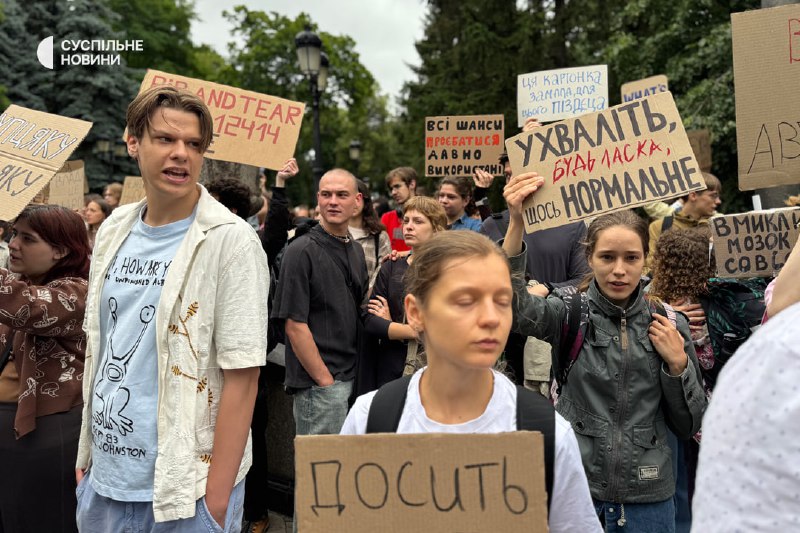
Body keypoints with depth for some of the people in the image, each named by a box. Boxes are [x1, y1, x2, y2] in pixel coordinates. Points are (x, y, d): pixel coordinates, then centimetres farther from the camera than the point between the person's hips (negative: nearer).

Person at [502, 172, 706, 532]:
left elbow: (689, 425, 5)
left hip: (649, 499, 2)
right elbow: (513, 305, -29)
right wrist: (517, 223, -40)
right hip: (575, 488, -2)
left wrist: (678, 363, -10)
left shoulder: (669, 324, 1)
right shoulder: (569, 314, -6)